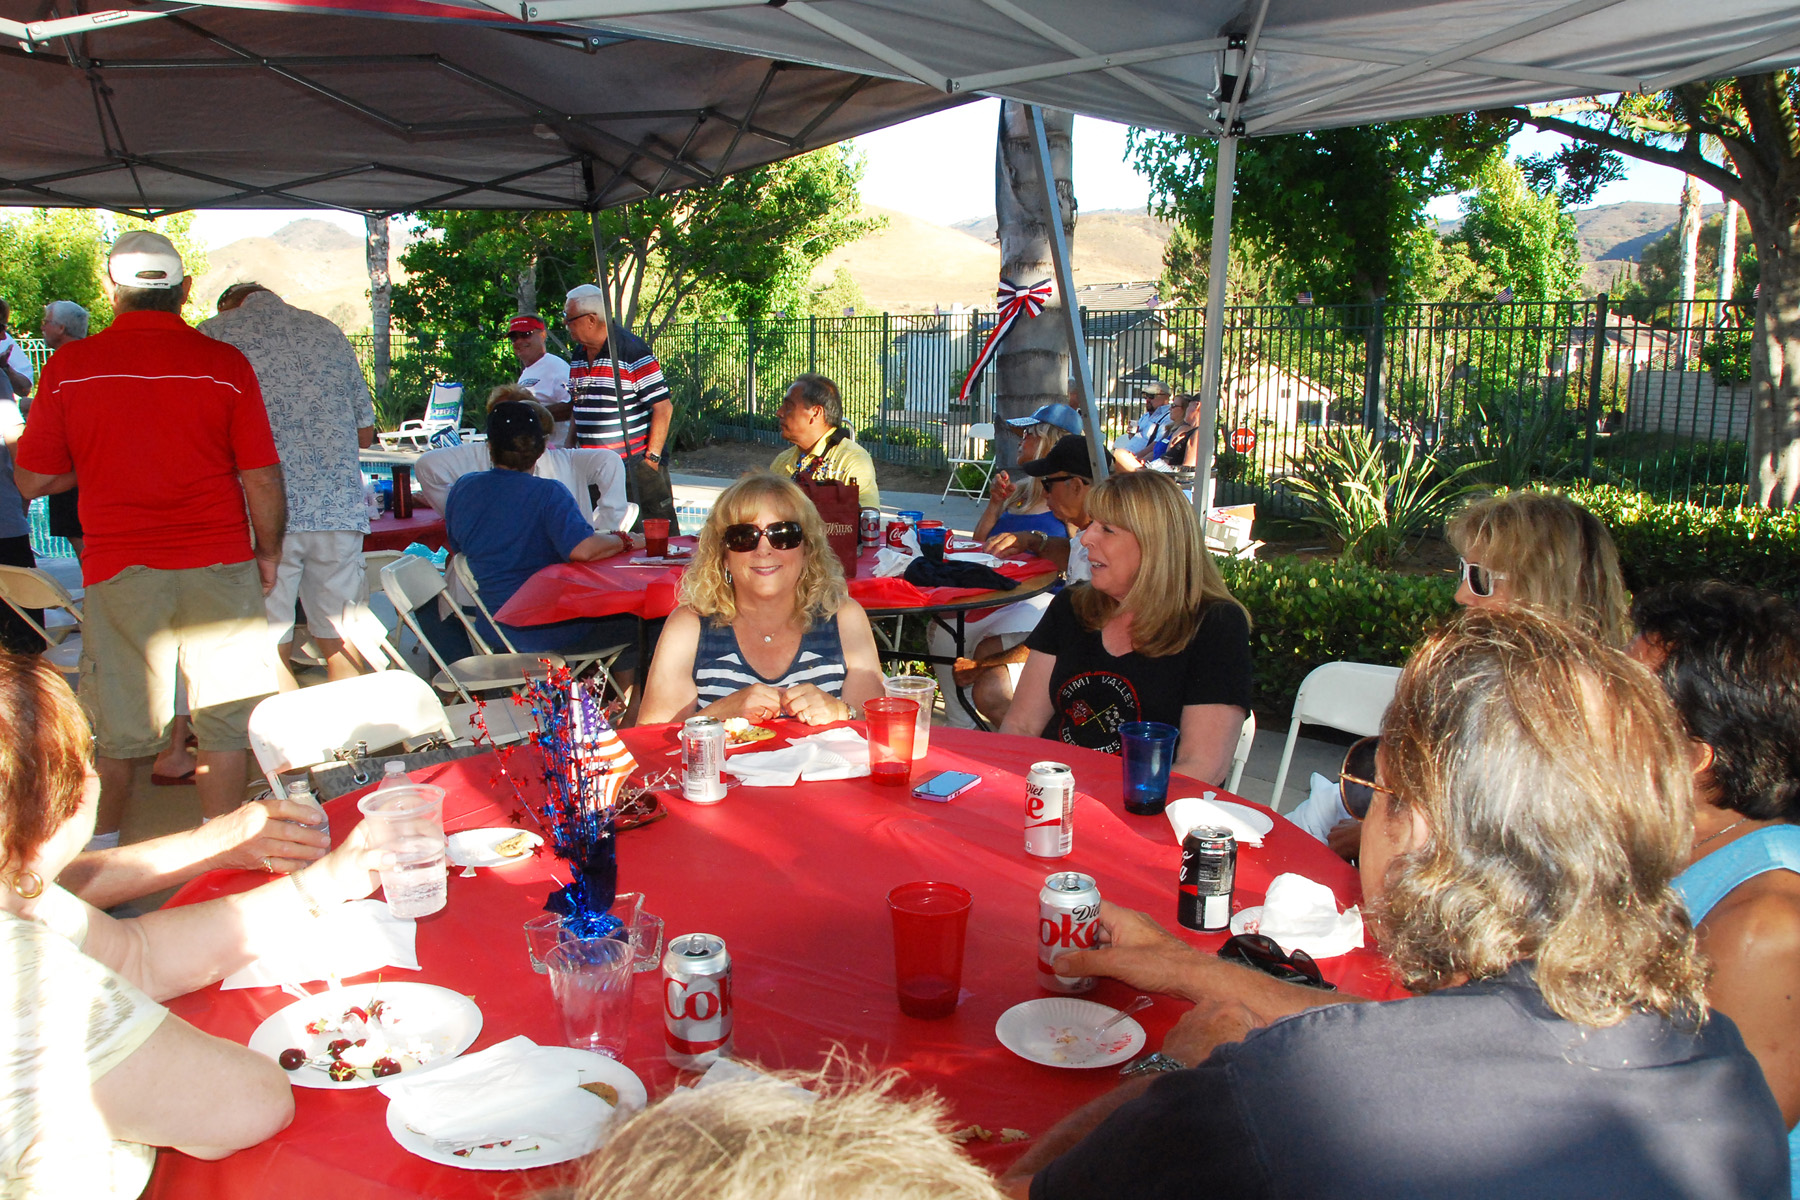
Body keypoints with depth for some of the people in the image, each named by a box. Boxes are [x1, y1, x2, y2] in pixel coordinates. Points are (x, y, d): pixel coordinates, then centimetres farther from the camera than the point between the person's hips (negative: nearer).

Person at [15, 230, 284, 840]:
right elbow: (262, 479, -6)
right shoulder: (225, 364, -5)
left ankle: (100, 850, 29)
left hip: (119, 571, 1)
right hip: (219, 565, -1)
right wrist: (268, 552, 8)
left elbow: (33, 479, 4)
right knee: (224, 719, 9)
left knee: (115, 727, 14)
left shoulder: (69, 366, -2)